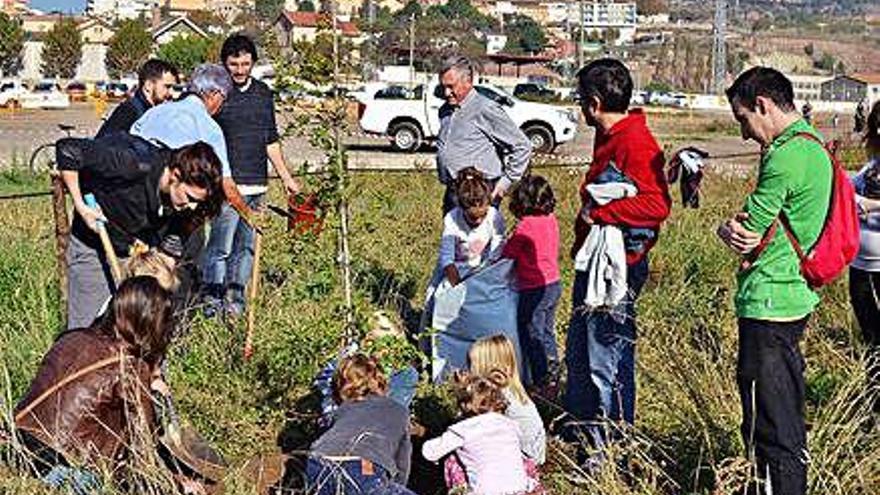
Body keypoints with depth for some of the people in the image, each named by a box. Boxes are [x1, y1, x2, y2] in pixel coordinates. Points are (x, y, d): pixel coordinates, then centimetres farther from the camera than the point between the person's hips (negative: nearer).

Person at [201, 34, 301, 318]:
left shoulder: (263, 93, 13)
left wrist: (285, 177, 20)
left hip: (257, 186, 6)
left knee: (246, 246, 10)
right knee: (220, 247, -7)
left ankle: (235, 298, 19)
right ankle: (212, 300, 2)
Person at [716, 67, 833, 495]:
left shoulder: (786, 156, -18)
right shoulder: (814, 146, 14)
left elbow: (744, 234, -17)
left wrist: (730, 228, 3)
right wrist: (734, 229, -6)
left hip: (769, 301, -10)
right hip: (796, 296, 10)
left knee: (769, 419, -2)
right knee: (786, 411, 20)